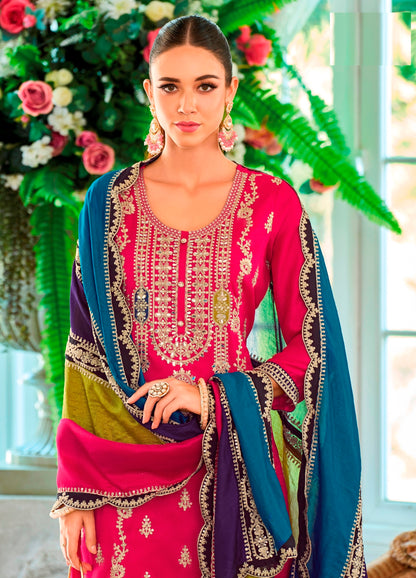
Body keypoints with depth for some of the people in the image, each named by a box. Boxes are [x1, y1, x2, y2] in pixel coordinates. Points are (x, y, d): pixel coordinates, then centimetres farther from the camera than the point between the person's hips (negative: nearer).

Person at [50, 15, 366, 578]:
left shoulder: (274, 204, 0)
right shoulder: (109, 202, 3)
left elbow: (312, 346, 1)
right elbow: (85, 352, 3)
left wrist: (213, 396, -14)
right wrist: (76, 491, -1)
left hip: (237, 458, -1)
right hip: (130, 464, 1)